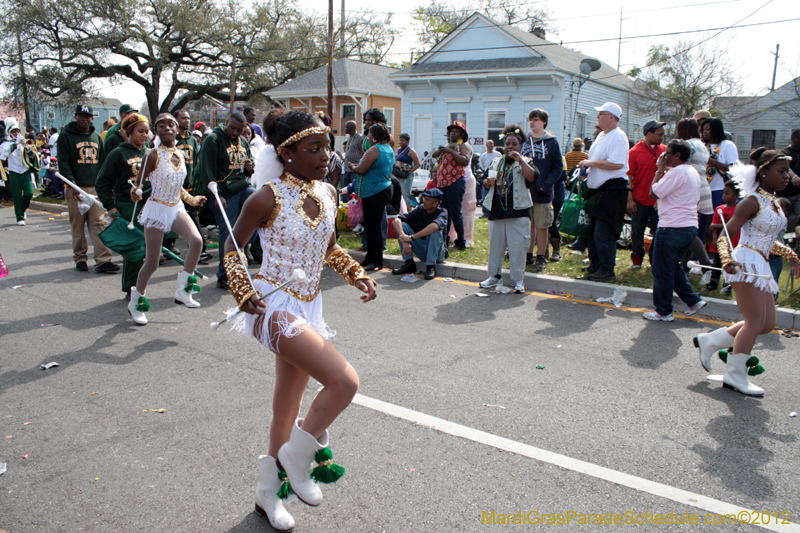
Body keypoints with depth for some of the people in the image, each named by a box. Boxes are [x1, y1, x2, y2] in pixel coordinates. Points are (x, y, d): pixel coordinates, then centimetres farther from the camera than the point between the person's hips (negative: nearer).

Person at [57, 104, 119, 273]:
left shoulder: (96, 137, 16)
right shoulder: (66, 136, 1)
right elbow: (63, 164, -5)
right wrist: (72, 185, -15)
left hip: (95, 187, 3)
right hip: (76, 188, -3)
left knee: (98, 224, -5)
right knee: (77, 225, 2)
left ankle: (103, 260, -9)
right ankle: (80, 258, 14)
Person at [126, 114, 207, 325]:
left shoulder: (181, 154, 4)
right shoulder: (155, 155, -13)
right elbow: (139, 183, -9)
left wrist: (193, 199, 20)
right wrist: (136, 192, -30)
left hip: (176, 208, 5)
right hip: (157, 209, -5)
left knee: (196, 240, -22)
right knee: (152, 263, 1)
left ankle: (183, 290, -5)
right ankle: (136, 301, 26)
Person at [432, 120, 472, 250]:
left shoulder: (464, 146, 1)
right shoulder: (448, 146, 25)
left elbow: (465, 161, -16)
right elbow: (434, 155, 20)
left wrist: (451, 151, -16)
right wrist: (441, 149, 1)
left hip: (455, 182, -8)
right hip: (442, 183, 8)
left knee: (455, 214, -8)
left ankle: (461, 243, -3)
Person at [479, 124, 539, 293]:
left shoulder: (525, 162, 4)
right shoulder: (496, 162, 17)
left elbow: (532, 177, -15)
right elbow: (487, 183, 20)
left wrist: (520, 160, -18)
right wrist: (488, 182, -3)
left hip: (518, 212, -4)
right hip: (496, 211, 4)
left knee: (517, 247, -4)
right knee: (495, 245, 10)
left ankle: (518, 280, 4)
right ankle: (495, 276, 22)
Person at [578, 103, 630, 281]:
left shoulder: (618, 137, -14)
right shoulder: (601, 136, 18)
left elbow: (617, 163, -26)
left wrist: (591, 163, -17)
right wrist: (586, 170, 11)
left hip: (611, 190, -10)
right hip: (597, 189, 10)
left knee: (603, 233, -10)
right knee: (593, 230, 15)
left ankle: (607, 270, -3)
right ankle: (595, 264, 26)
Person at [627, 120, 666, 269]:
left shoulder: (664, 150, 7)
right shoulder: (635, 152, -3)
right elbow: (629, 176, -5)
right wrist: (630, 199, -10)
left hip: (659, 199, 3)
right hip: (640, 199, -3)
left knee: (659, 231, 6)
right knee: (637, 231, 6)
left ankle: (655, 259, 19)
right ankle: (637, 259, 19)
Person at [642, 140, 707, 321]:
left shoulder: (677, 172, -16)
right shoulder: (693, 172, 16)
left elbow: (653, 193, -15)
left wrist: (660, 170, -6)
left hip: (673, 228, -10)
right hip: (690, 226, 10)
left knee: (662, 270, 0)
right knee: (674, 266, 21)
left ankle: (663, 311, 8)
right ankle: (693, 300, 18)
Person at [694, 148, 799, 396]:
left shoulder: (775, 203, 14)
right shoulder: (752, 202, -11)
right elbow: (724, 236, -16)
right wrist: (727, 259, -32)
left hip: (761, 267, 9)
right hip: (746, 263, -9)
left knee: (767, 323, 10)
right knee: (756, 321, -6)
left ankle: (709, 341, 20)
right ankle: (735, 375, 4)